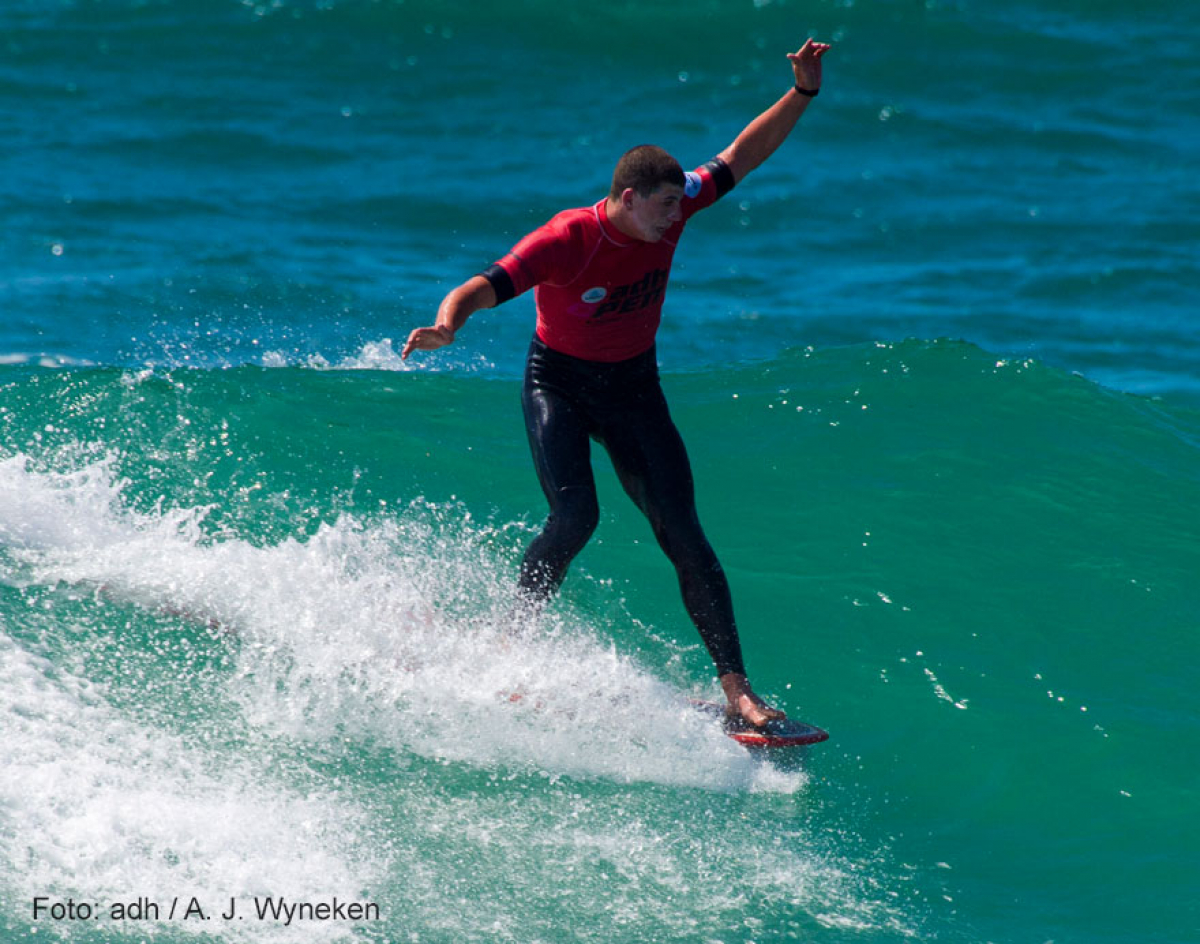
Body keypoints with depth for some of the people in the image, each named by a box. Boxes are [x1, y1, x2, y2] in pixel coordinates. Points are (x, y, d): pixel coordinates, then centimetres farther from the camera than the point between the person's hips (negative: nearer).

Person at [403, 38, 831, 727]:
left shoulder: (671, 208, -12)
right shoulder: (563, 242, -27)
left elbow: (743, 155, -3)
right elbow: (480, 288, -33)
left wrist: (805, 91, -13)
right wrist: (446, 326, -56)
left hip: (633, 391, 4)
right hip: (558, 385, -4)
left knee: (682, 534, -4)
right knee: (575, 515, -27)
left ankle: (736, 687, -6)